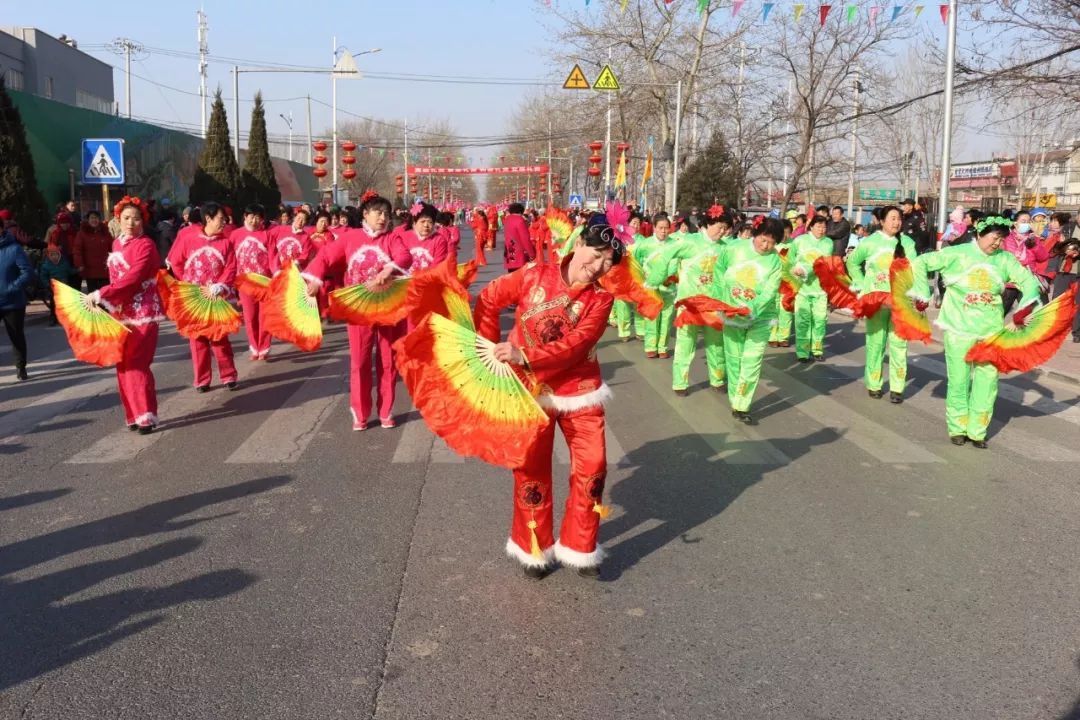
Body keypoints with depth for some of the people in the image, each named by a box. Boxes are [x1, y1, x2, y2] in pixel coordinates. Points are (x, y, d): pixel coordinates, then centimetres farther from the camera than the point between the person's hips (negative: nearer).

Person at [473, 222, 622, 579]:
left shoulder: (601, 297, -10)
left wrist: (524, 356, -33)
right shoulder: (534, 275, -9)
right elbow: (488, 299, 3)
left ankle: (578, 546, 17)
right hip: (530, 391, 0)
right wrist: (490, 348, 0)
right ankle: (534, 548, 28)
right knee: (532, 470, 9)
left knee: (592, 466, -3)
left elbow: (575, 346, -23)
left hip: (579, 391, 0)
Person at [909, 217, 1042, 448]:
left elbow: (1028, 280, 5)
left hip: (991, 330, 3)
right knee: (959, 379, 2)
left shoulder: (1005, 259, 5)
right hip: (959, 328, -3)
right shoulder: (957, 254, -4)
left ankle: (977, 431, 14)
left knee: (988, 379, 3)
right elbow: (920, 263, -2)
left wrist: (1026, 304, -12)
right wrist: (922, 295, -5)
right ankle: (957, 428, 18)